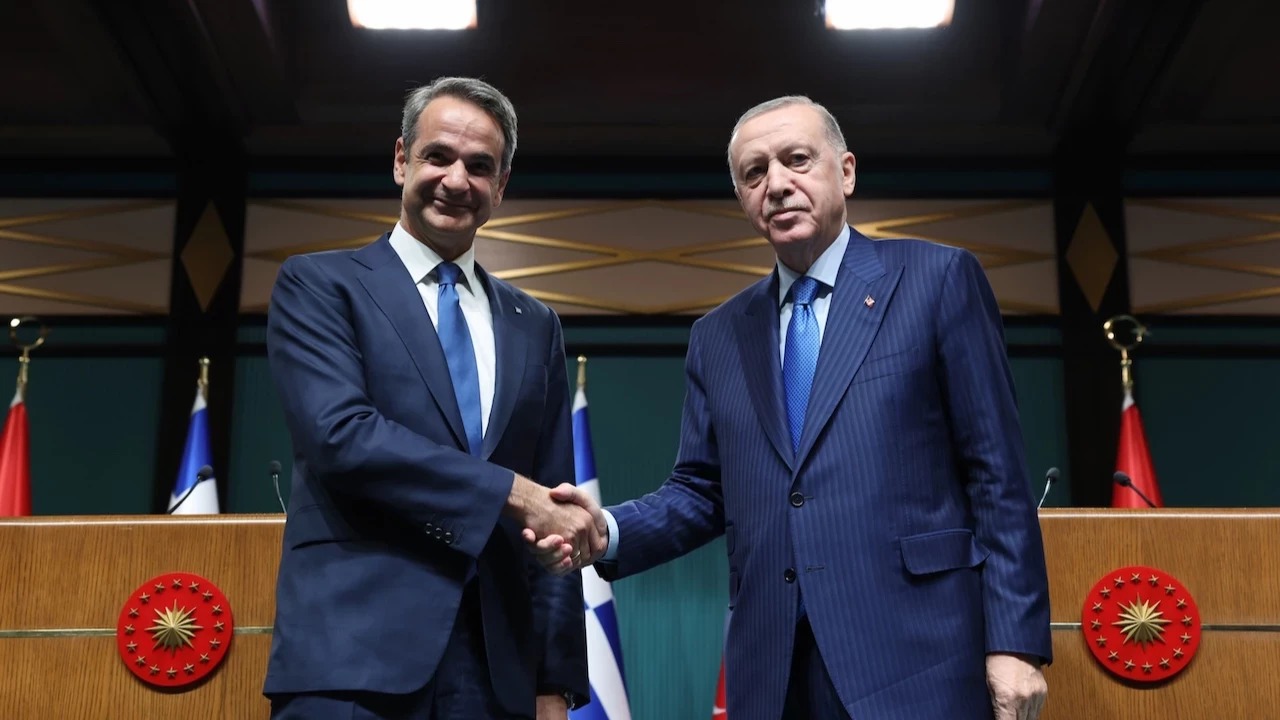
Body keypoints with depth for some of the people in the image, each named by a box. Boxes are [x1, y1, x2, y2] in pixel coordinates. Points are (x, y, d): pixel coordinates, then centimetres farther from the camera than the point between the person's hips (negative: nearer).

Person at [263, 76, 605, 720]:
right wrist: (511, 493, -14)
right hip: (353, 653, -4)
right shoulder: (318, 285, 4)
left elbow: (553, 510, 13)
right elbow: (339, 433, -13)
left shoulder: (534, 326, 16)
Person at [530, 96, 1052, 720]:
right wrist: (607, 532, -5)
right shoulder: (718, 336, 14)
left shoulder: (938, 279, 1)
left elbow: (996, 476, -3)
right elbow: (702, 491, 14)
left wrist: (1015, 641, -8)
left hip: (913, 657, -4)